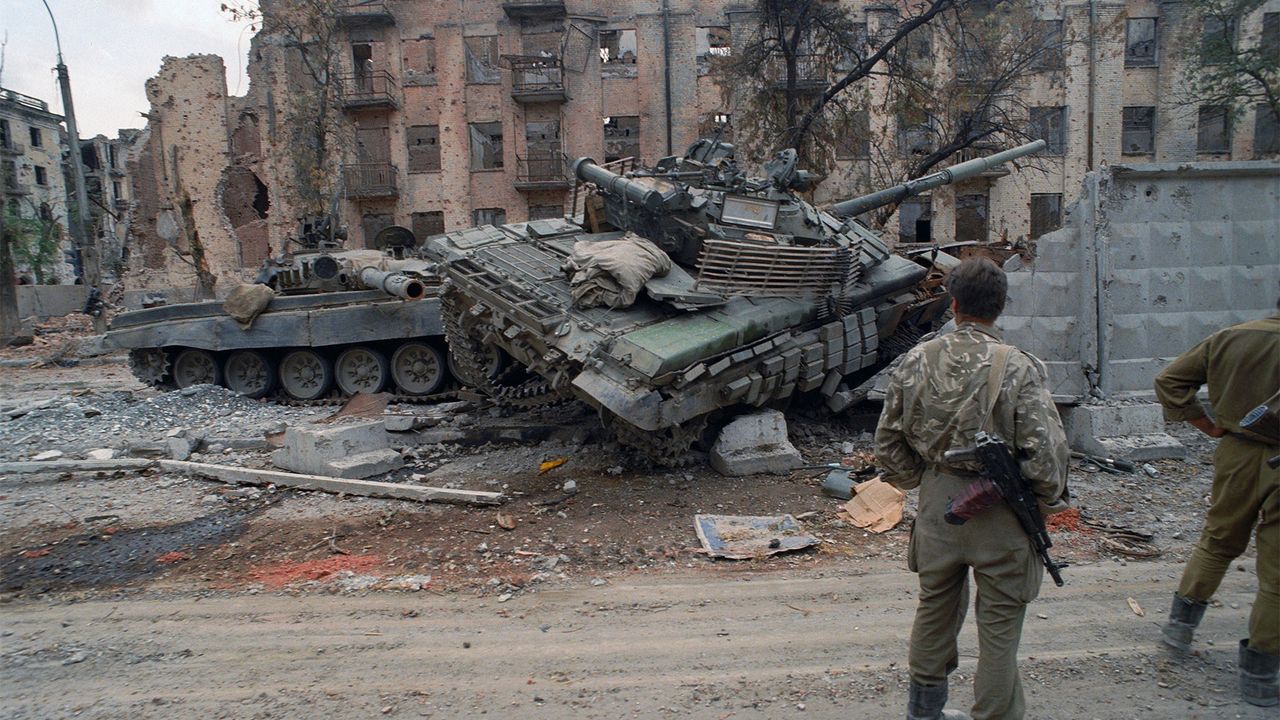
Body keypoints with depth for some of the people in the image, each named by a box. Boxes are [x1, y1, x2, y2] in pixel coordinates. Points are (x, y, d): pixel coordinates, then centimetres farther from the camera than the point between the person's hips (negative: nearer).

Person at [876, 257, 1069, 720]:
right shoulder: (1019, 368, -16)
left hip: (938, 503, 4)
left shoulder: (918, 360, -5)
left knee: (936, 605, 22)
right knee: (999, 622, 11)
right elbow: (1046, 451, -16)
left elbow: (888, 439, 2)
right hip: (1000, 512, -4)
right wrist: (1049, 502, 2)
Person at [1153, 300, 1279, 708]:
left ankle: (1180, 625, 31)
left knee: (1216, 543, 25)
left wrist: (1210, 427, 7)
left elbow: (1169, 379, 4)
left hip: (1236, 455, 4)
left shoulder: (1228, 338, -1)